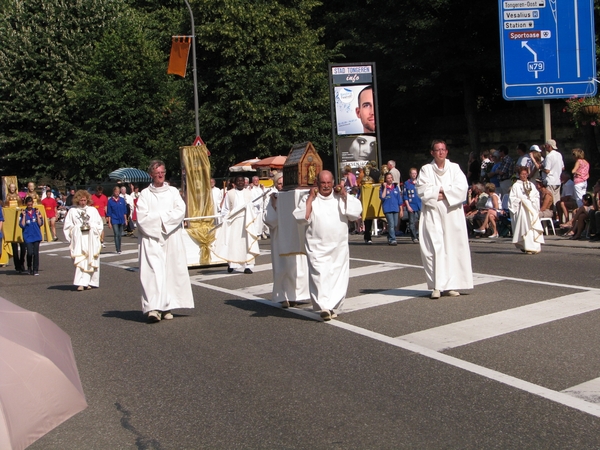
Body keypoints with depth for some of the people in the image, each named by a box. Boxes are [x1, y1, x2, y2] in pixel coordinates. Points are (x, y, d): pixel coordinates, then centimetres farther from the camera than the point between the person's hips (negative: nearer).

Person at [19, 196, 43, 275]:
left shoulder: (37, 211, 6)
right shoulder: (23, 213, 3)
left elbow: (40, 223, 0)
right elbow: (22, 225, -5)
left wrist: (37, 215, -7)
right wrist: (24, 216, -9)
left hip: (36, 235, 1)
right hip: (28, 236, -1)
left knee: (36, 253, -1)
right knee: (30, 252, -11)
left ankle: (36, 270, 8)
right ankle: (29, 267, 14)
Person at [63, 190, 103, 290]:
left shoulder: (93, 210, 9)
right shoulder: (72, 211, 5)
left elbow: (99, 224, 12)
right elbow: (67, 226, 5)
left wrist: (91, 227, -2)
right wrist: (78, 228, -6)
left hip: (91, 240, 2)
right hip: (79, 240, -2)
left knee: (91, 261, 0)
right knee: (80, 261, -10)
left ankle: (89, 282, 7)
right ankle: (81, 283, -13)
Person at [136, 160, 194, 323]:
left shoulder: (173, 191, 12)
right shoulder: (145, 194, 6)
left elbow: (181, 211, -1)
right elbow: (142, 218, -5)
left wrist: (160, 217, -8)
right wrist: (167, 216, -6)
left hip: (172, 238, 2)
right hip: (152, 238, -2)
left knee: (172, 270, -1)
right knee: (154, 271, -13)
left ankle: (167, 306, 5)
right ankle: (154, 308, -20)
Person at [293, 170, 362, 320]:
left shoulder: (342, 197, 10)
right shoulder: (309, 199, 4)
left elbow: (356, 212, -2)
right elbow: (301, 218, -10)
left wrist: (344, 195, -6)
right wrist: (310, 198, -10)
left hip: (339, 247, 3)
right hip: (317, 247, -3)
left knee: (339, 277, 3)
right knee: (320, 275, -17)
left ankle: (332, 306, 12)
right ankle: (324, 307, -23)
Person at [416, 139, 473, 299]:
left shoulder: (455, 168, 10)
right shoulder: (426, 169, 7)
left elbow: (462, 187, -4)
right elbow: (422, 190, -6)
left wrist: (441, 191, -10)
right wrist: (438, 193, -12)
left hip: (452, 214, 2)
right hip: (433, 214, -2)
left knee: (453, 248, 1)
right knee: (435, 248, -10)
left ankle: (451, 285, 6)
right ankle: (437, 286, -11)